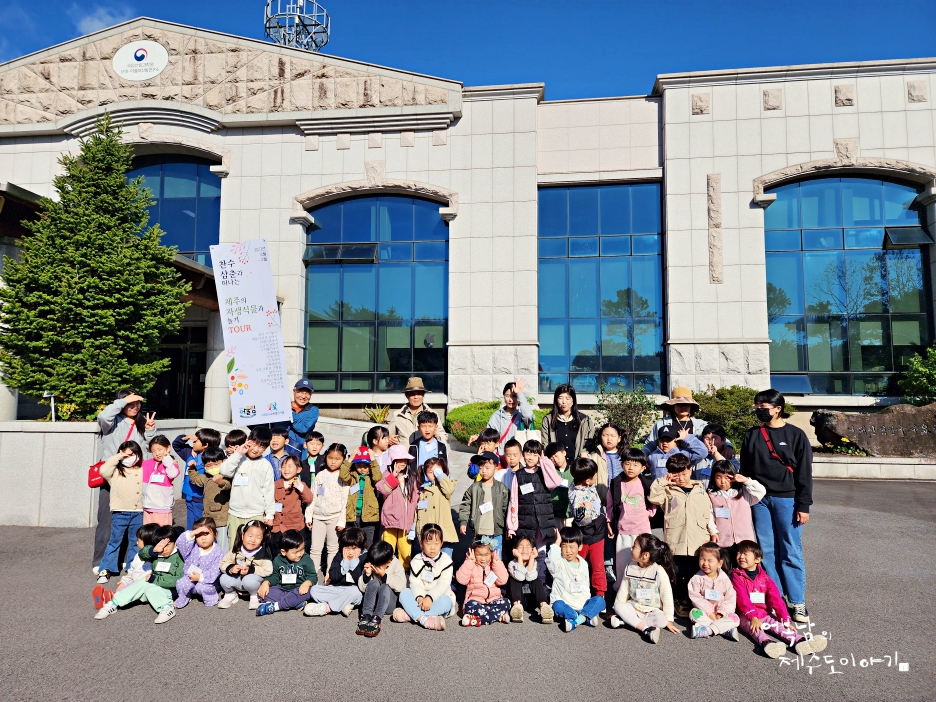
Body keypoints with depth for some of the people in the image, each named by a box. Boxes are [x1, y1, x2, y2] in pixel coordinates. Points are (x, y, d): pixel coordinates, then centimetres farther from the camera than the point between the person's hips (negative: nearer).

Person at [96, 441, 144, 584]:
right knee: (114, 541, 3)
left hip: (138, 513, 2)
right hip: (120, 513, -1)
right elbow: (103, 470, -17)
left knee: (135, 543, 10)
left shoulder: (142, 472, 5)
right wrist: (117, 457, -11)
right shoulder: (116, 471, 2)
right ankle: (105, 569, 11)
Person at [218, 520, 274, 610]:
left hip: (254, 580, -4)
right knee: (224, 579, -20)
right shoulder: (236, 551, -4)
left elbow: (268, 570, -23)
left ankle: (255, 597, -3)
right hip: (238, 580, 4)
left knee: (249, 580, -35)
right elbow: (223, 563, -1)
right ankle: (230, 595, 13)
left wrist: (251, 569, -30)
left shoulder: (263, 554, -16)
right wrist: (230, 568, -22)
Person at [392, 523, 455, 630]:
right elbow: (414, 582, -8)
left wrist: (429, 597, -30)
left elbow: (443, 584, -16)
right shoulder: (417, 560, 1)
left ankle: (410, 615, -37)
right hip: (421, 598, 3)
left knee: (445, 601, -36)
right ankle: (424, 619, -43)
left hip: (438, 597, -2)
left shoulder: (445, 560, -7)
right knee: (404, 593, -23)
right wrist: (419, 597, -28)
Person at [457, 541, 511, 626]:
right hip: (476, 600, -3)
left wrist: (497, 562, -8)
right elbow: (462, 580, -13)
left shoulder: (495, 566, 11)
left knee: (506, 602, -26)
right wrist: (470, 561, -14)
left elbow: (502, 580, -5)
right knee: (471, 606, -35)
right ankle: (500, 616, -31)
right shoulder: (470, 566, 5)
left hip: (493, 600, 3)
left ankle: (478, 620, -31)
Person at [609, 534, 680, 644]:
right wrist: (618, 610, 5)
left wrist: (668, 620, -10)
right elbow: (623, 591, 6)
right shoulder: (630, 568, -2)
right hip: (634, 608, 3)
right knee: (619, 606, -26)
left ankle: (626, 620, -30)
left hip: (653, 611, -3)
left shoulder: (659, 571, -15)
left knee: (662, 620, -35)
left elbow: (667, 597, -11)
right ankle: (646, 628, -33)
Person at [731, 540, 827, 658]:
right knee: (755, 629, -32)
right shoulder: (737, 576, -1)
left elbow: (776, 599, 3)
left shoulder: (764, 578, 10)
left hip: (764, 614, 4)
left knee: (779, 626, -22)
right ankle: (766, 643, -63)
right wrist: (753, 617, -25)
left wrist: (786, 620, -7)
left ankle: (800, 641, -47)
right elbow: (743, 600, -12)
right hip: (746, 616, -4)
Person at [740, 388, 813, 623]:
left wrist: (803, 506, -6)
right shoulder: (751, 436, 8)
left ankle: (798, 603, 11)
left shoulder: (796, 435, 0)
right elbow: (744, 470, 11)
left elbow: (804, 473, -2)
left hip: (786, 499, -3)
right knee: (766, 552, 6)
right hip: (760, 500, 3)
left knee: (791, 552, 1)